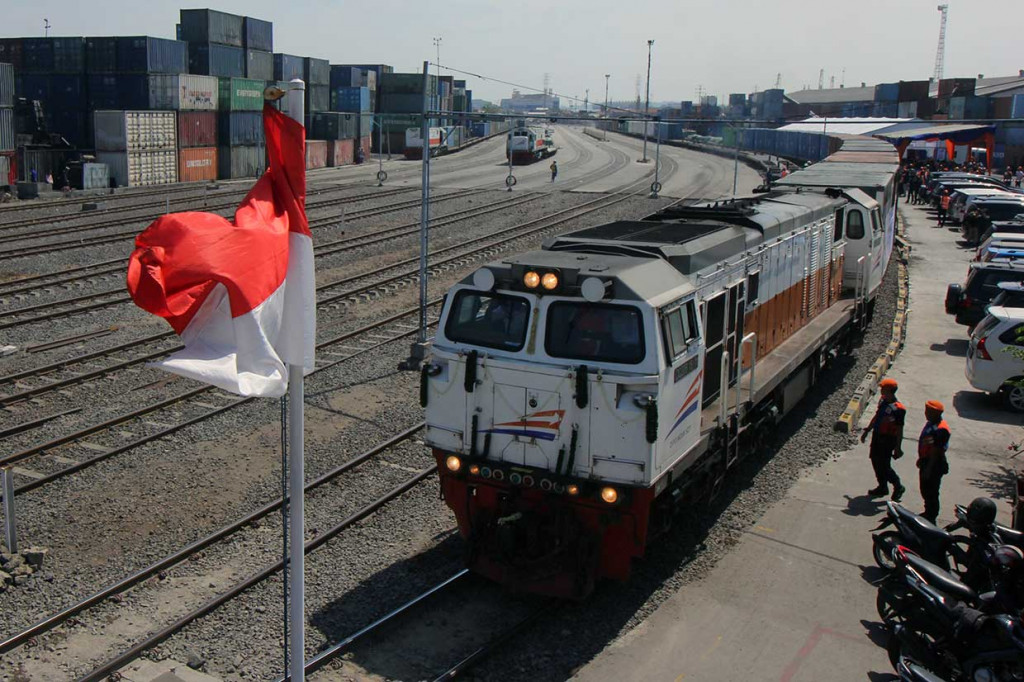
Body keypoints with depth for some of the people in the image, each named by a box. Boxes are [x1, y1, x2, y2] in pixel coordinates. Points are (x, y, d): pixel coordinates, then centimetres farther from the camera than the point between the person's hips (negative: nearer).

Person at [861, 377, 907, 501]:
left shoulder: (898, 409, -23)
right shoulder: (883, 401, 2)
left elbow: (899, 430, -19)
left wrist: (898, 448, -16)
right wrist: (867, 430, 22)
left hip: (887, 439, -8)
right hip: (877, 436, 8)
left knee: (884, 466, -2)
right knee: (875, 462, 15)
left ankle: (898, 487, 20)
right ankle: (882, 487, 31)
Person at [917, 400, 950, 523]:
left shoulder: (940, 429, -26)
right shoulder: (931, 423, 6)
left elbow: (936, 451, -24)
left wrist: (928, 468, -22)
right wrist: (921, 459, 23)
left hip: (934, 464, -10)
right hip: (926, 461, 10)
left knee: (931, 492, 1)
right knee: (925, 490, 22)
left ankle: (931, 518, 12)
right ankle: (928, 513, 37)